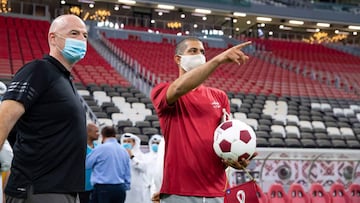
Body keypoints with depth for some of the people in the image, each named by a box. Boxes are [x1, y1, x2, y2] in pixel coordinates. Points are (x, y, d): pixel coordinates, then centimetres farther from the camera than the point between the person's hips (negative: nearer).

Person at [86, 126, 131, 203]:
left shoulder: (101, 148, -7)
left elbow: (87, 164, 1)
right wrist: (126, 187, 20)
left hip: (103, 188, -5)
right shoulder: (124, 151, 10)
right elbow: (127, 174, 12)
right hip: (120, 189, 5)